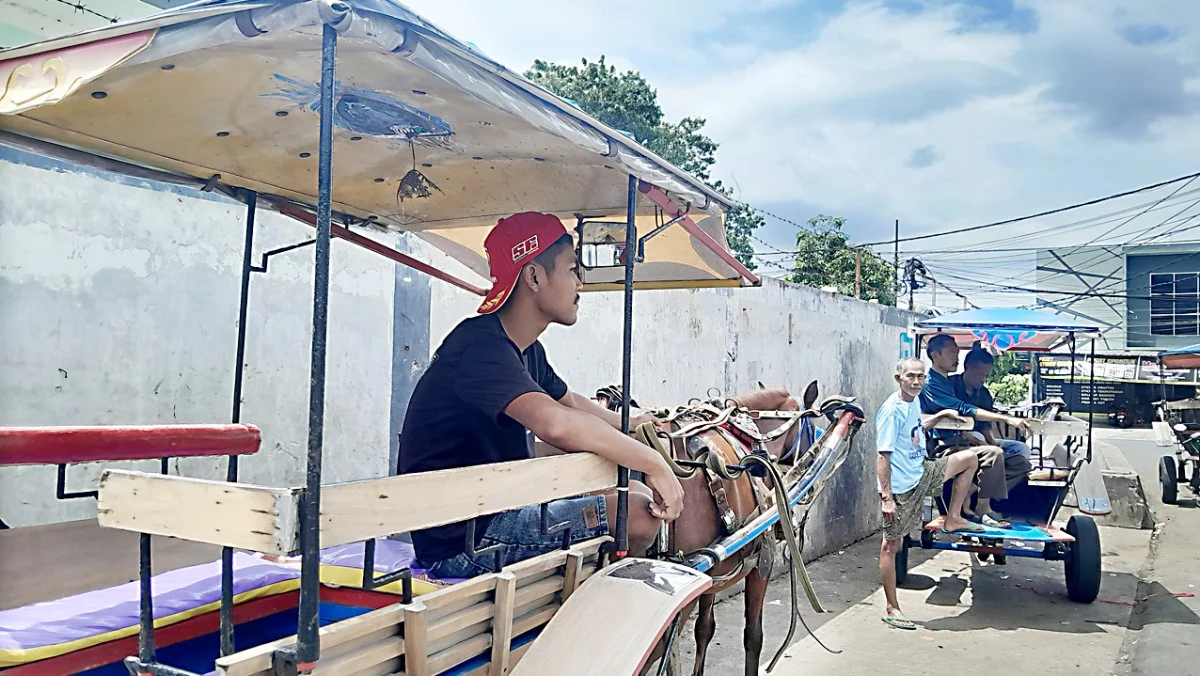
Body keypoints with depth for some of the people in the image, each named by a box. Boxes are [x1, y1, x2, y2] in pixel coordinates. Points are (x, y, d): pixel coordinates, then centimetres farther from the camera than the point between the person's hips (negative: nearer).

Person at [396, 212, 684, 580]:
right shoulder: (481, 346, -22)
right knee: (639, 513, -16)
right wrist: (653, 462, -31)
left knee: (634, 492, 13)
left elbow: (570, 401, 32)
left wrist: (628, 424, 27)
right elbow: (556, 422, -40)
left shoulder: (526, 349, 10)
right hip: (460, 540, -10)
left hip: (497, 507, 10)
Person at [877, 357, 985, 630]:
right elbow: (883, 456, -23)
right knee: (891, 546, 0)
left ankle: (952, 519, 20)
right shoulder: (891, 410, -22)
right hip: (901, 487, -9)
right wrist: (886, 497, -25)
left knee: (970, 457, 17)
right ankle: (892, 609, 9)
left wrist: (941, 415, 21)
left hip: (923, 474, 9)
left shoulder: (914, 402, 4)